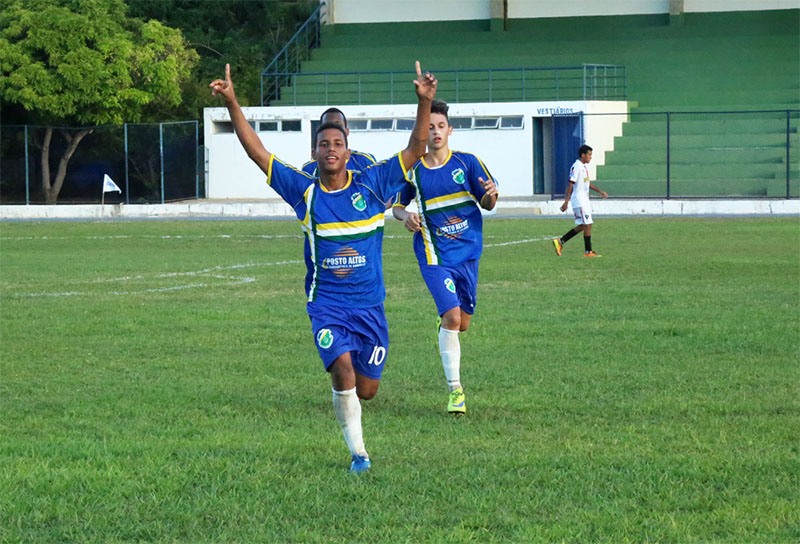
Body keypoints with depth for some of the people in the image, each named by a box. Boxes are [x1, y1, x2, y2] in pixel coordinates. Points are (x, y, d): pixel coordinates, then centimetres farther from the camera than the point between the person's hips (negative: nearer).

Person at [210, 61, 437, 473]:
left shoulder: (371, 185, -1)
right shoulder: (305, 191, -1)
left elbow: (415, 150, -3)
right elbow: (257, 153, -1)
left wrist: (424, 102, -16)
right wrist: (232, 105, -7)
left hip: (369, 303, 1)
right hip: (326, 303, -1)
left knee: (367, 388, 5)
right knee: (343, 369, -21)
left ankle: (347, 405, 42)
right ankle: (357, 452, -8)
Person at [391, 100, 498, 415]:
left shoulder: (467, 163, 0)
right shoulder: (413, 171, 0)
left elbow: (487, 204, 2)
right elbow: (396, 205, 12)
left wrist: (490, 195, -21)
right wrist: (405, 216, -11)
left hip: (468, 252, 2)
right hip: (434, 255, -2)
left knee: (461, 323, 10)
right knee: (452, 317, -18)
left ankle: (443, 323, 49)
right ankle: (455, 390, -10)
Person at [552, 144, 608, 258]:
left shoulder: (585, 166, 15)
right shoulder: (576, 166, -15)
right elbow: (570, 184, -18)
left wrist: (600, 191, 21)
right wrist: (566, 201, -21)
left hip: (585, 201, 10)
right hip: (579, 201, -10)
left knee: (582, 226, 10)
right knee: (587, 225, -7)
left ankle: (560, 241, 16)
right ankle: (588, 251, -1)